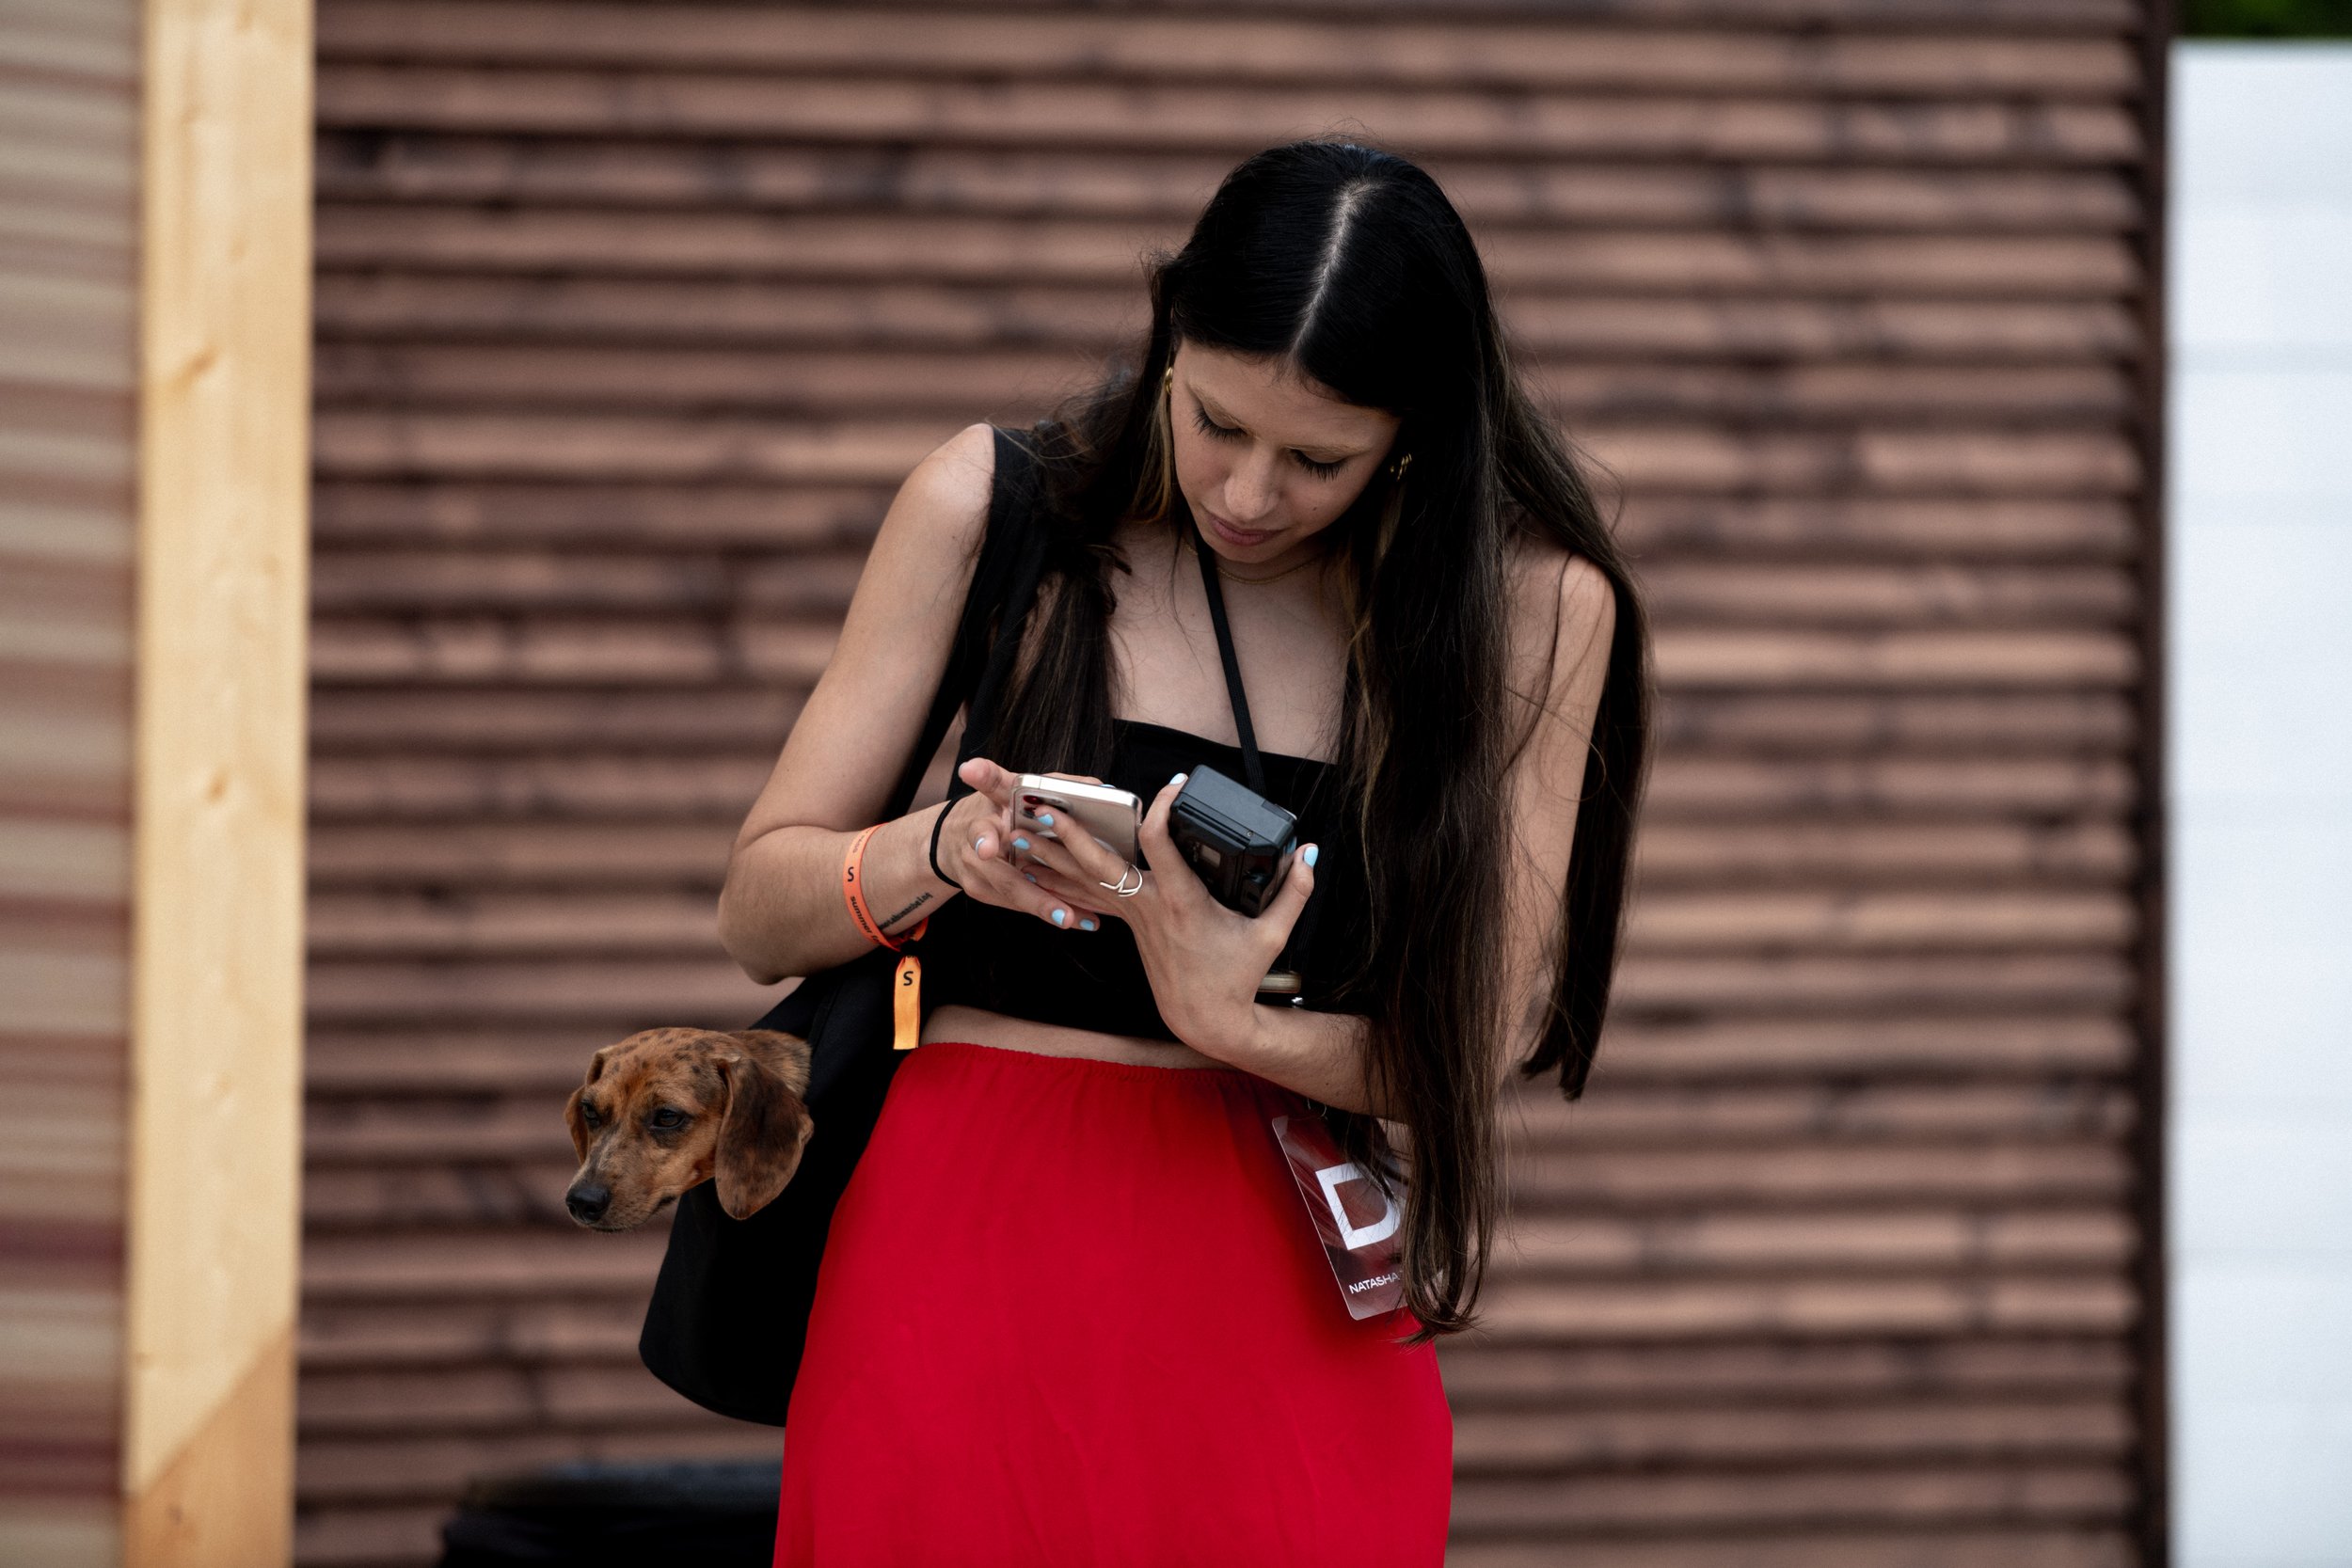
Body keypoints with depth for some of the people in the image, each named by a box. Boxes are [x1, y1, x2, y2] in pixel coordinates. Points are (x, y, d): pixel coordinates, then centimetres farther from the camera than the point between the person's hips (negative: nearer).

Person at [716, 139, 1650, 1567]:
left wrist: (1236, 1021, -21)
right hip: (974, 1254, 0)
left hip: (1296, 1294, 0)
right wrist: (945, 852, -16)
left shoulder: (1533, 603, -1)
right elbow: (760, 912, 5)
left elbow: (1481, 1041, -2)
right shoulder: (992, 511, 1)